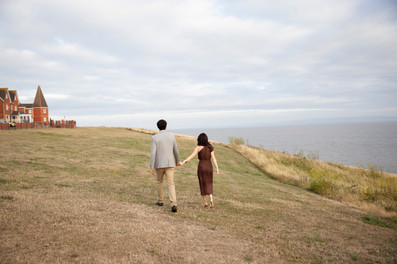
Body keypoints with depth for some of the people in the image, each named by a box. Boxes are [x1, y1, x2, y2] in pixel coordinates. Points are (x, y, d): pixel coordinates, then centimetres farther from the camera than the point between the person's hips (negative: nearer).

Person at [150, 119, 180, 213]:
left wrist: (151, 167, -11)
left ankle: (160, 201, 34)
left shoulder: (154, 137, -8)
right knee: (171, 184, 0)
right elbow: (176, 150, 11)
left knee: (159, 181, 24)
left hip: (159, 164, -1)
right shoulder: (171, 136, 2)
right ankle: (173, 204, -17)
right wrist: (177, 161, 27)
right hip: (170, 164, 1)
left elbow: (153, 153, -14)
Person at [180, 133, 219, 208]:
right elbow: (213, 158, -3)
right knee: (209, 184, 14)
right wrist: (217, 168, -6)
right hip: (209, 167, 2)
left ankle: (205, 202, 11)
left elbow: (192, 156, -18)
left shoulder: (198, 147, -6)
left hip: (201, 167, -2)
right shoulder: (210, 147, 3)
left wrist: (183, 162, -23)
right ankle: (211, 199, -7)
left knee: (203, 185, 10)